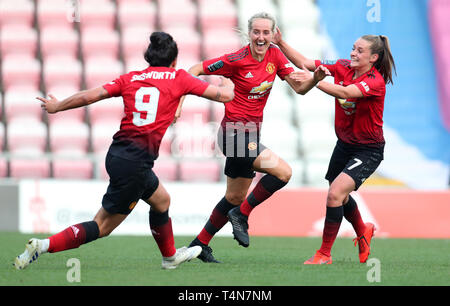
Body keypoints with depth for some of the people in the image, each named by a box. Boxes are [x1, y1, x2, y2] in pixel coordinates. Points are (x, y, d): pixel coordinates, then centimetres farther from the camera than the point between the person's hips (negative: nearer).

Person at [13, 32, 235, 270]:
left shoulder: (130, 78, 10)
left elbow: (89, 96, 4)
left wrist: (56, 107, 19)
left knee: (161, 201, 30)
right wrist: (228, 84, 26)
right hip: (135, 163, -7)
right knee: (103, 226, -1)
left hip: (118, 153, 7)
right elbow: (225, 95, 2)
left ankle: (170, 256, 48)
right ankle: (44, 245, -14)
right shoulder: (178, 78, -1)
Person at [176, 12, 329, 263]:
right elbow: (195, 71, -9)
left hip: (250, 135, 8)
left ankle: (200, 244, 28)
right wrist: (180, 100, -19)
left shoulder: (274, 55, 2)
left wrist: (316, 78, -18)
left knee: (236, 197, 17)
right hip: (234, 133, -8)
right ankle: (242, 214, -4)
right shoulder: (237, 60, -15)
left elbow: (299, 88, 3)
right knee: (283, 172, -20)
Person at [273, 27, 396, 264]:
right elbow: (304, 63, -5)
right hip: (344, 145, 8)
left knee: (335, 194, -21)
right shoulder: (343, 68, -5)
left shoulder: (376, 81, -23)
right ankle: (363, 232, 53)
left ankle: (324, 254, -11)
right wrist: (280, 43, -16)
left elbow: (344, 92, -39)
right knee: (340, 196, 23)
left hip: (368, 150, -8)